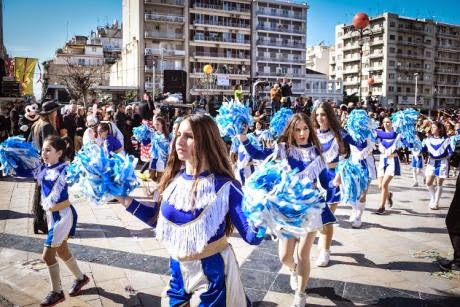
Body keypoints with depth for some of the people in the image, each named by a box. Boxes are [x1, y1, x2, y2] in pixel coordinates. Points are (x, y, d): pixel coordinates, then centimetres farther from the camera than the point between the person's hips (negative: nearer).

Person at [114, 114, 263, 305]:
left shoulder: (224, 186, -21)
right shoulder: (172, 180, -5)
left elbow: (252, 236, -22)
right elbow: (159, 219, 11)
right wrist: (128, 202, 2)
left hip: (212, 273, -5)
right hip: (177, 270, 5)